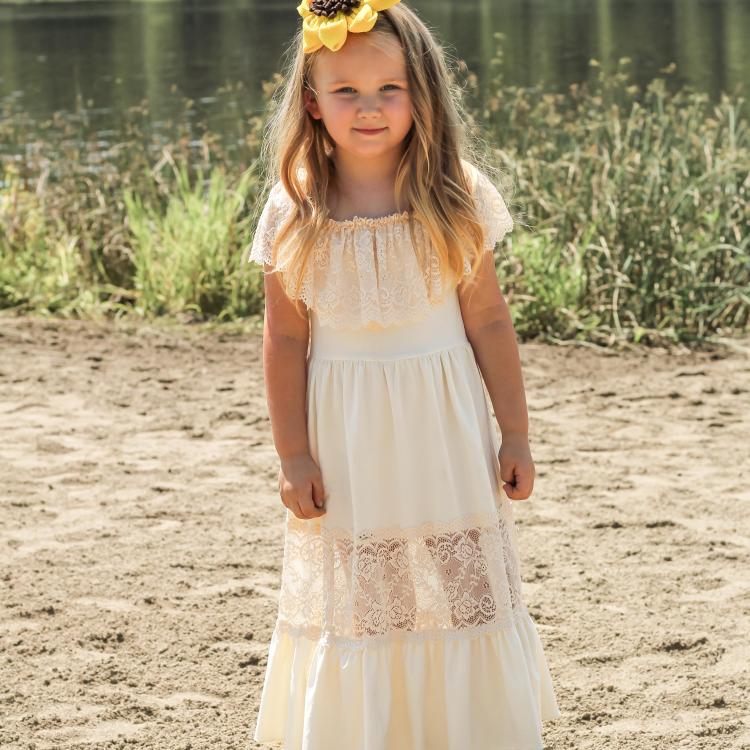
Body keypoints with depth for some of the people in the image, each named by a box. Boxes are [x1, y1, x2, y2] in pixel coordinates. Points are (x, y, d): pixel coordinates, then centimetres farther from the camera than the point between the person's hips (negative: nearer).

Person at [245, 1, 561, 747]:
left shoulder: (456, 195, -6)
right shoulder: (294, 210, -7)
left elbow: (488, 321, -2)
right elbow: (285, 340, -4)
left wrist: (515, 436, 0)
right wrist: (294, 456, -5)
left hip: (444, 434, 0)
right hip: (344, 441, 0)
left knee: (462, 595, 9)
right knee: (351, 607, 7)